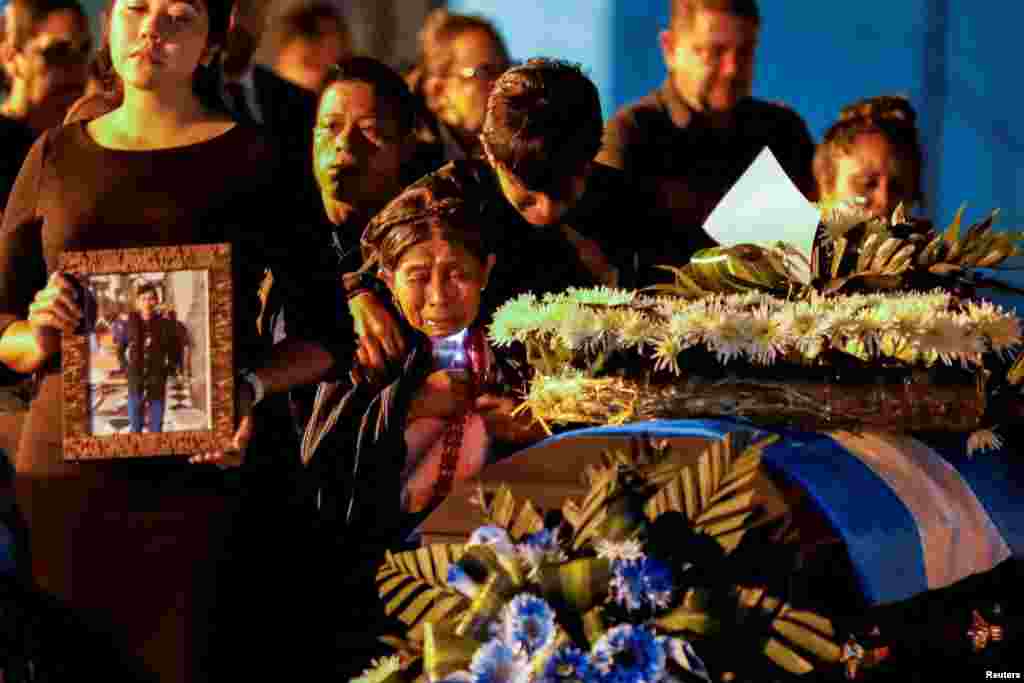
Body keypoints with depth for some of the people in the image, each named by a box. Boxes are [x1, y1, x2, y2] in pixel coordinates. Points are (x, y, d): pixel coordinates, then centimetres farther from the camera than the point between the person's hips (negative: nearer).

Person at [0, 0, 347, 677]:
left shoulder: (254, 159, 4)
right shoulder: (56, 158, 13)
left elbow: (326, 334, 3)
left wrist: (253, 386, -15)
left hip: (210, 467, -3)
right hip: (69, 474, 3)